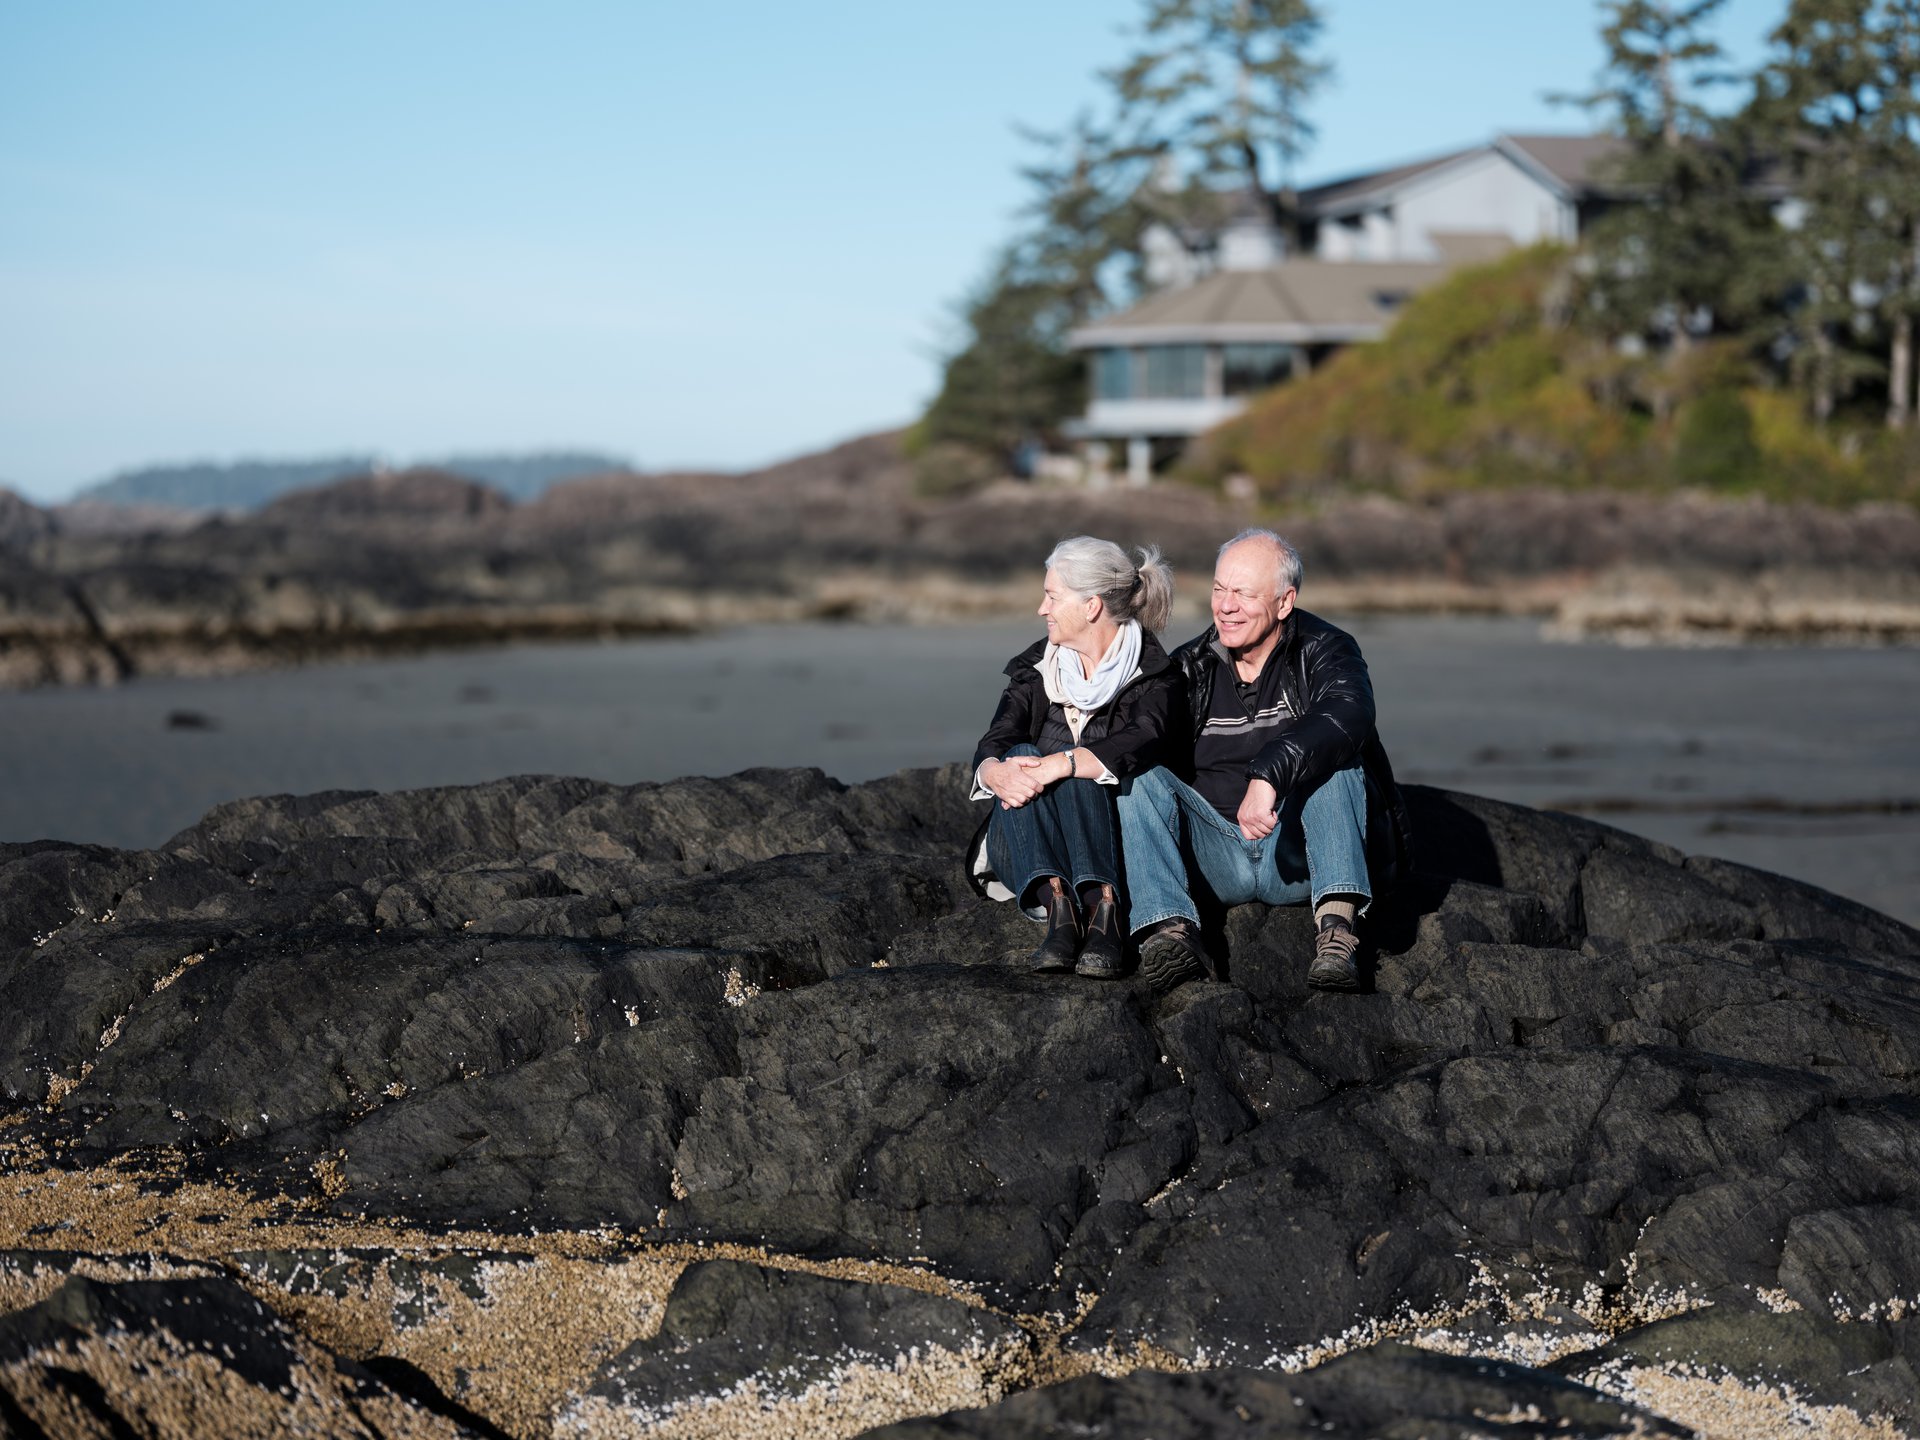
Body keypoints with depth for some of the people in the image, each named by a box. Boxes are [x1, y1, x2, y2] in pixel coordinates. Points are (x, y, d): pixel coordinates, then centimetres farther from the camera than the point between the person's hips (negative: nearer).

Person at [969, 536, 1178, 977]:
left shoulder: (1150, 672, -1)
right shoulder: (1036, 668, 10)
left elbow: (1141, 742, -24)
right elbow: (990, 747, -5)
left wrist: (1058, 766, -38)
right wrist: (996, 771, -31)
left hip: (1111, 849, -3)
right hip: (1027, 854, 3)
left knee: (1073, 765, -29)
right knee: (1021, 757, -25)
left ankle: (1104, 907, -50)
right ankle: (1056, 904, -46)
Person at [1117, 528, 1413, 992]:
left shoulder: (1323, 652, -5)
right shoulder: (1192, 667, 8)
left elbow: (1349, 716, -28)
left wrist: (1268, 775, -43)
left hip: (1299, 853, -3)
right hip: (1219, 862, 3)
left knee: (1330, 753, -28)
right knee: (1138, 775, -17)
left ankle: (1337, 930, -43)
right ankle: (1171, 931, -37)